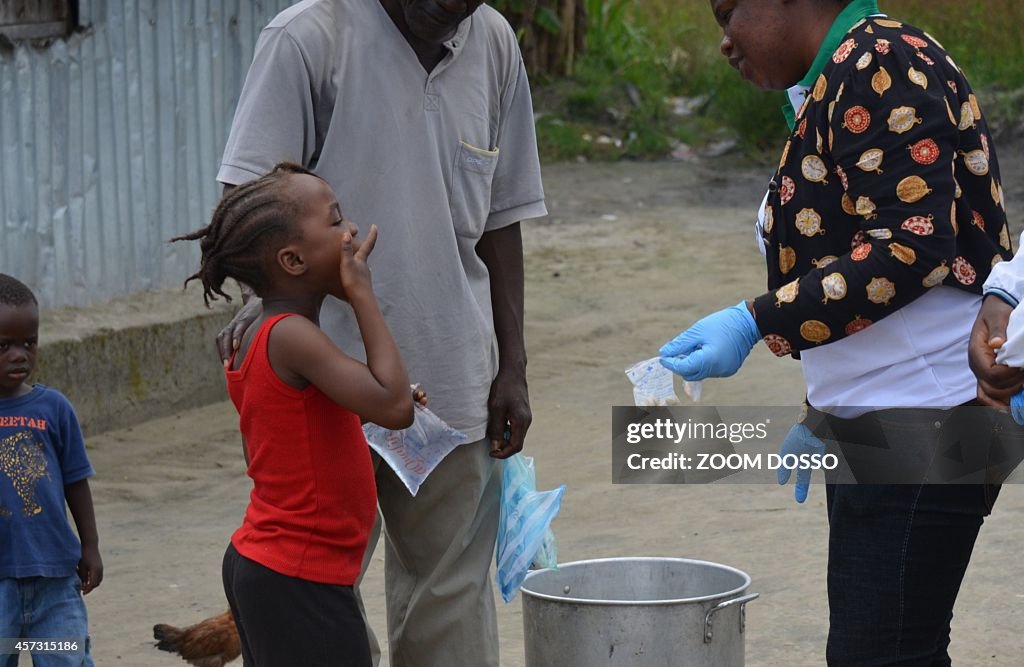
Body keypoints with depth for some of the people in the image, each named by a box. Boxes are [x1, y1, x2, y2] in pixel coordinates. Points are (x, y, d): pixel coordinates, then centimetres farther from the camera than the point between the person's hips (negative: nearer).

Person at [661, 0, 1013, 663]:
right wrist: (821, 417, 25)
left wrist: (756, 323, -24)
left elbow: (913, 247, -22)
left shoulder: (879, 65, -13)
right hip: (875, 421, 11)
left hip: (921, 426, -11)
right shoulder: (831, 90, 19)